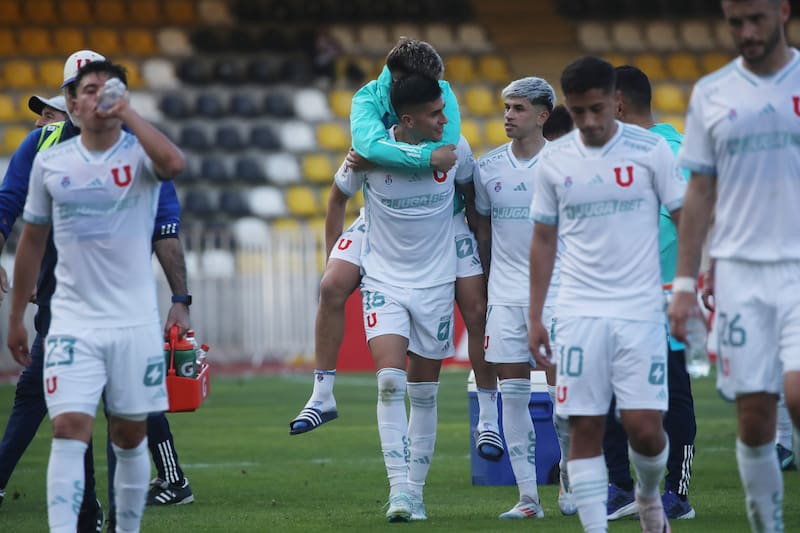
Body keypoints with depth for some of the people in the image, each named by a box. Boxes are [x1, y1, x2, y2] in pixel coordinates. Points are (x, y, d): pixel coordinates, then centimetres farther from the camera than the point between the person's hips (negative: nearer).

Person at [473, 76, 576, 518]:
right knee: (513, 395, 0)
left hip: (555, 291, -3)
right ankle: (527, 496, 4)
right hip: (505, 295, 3)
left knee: (561, 393, -3)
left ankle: (569, 482, 16)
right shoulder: (488, 167, 7)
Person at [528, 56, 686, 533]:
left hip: (641, 311, -2)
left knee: (645, 428, -7)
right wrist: (535, 318, 9)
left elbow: (685, 220, 2)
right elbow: (544, 239, 12)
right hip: (578, 314, 2)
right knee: (585, 430, -3)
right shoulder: (554, 161, 5)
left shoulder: (651, 150, -2)